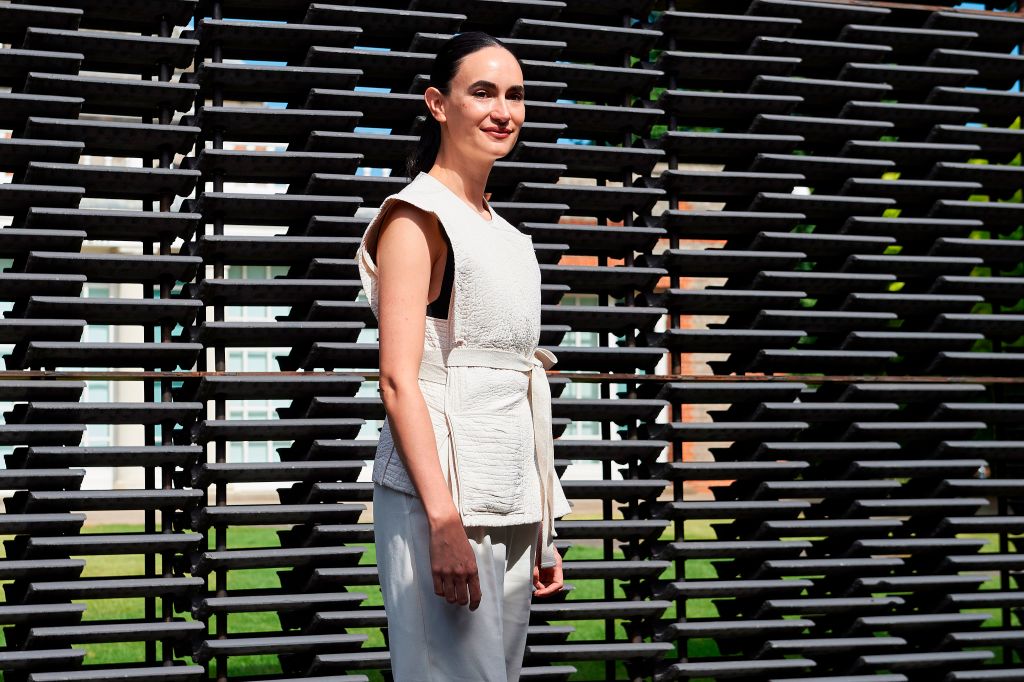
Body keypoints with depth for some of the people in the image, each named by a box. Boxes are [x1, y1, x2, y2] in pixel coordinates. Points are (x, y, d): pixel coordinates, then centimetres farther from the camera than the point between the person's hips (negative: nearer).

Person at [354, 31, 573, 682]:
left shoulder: (507, 234, 19)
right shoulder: (416, 218, -6)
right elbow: (398, 380, -14)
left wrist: (544, 529, 18)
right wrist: (444, 519, -23)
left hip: (513, 504, 8)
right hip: (442, 495, -8)